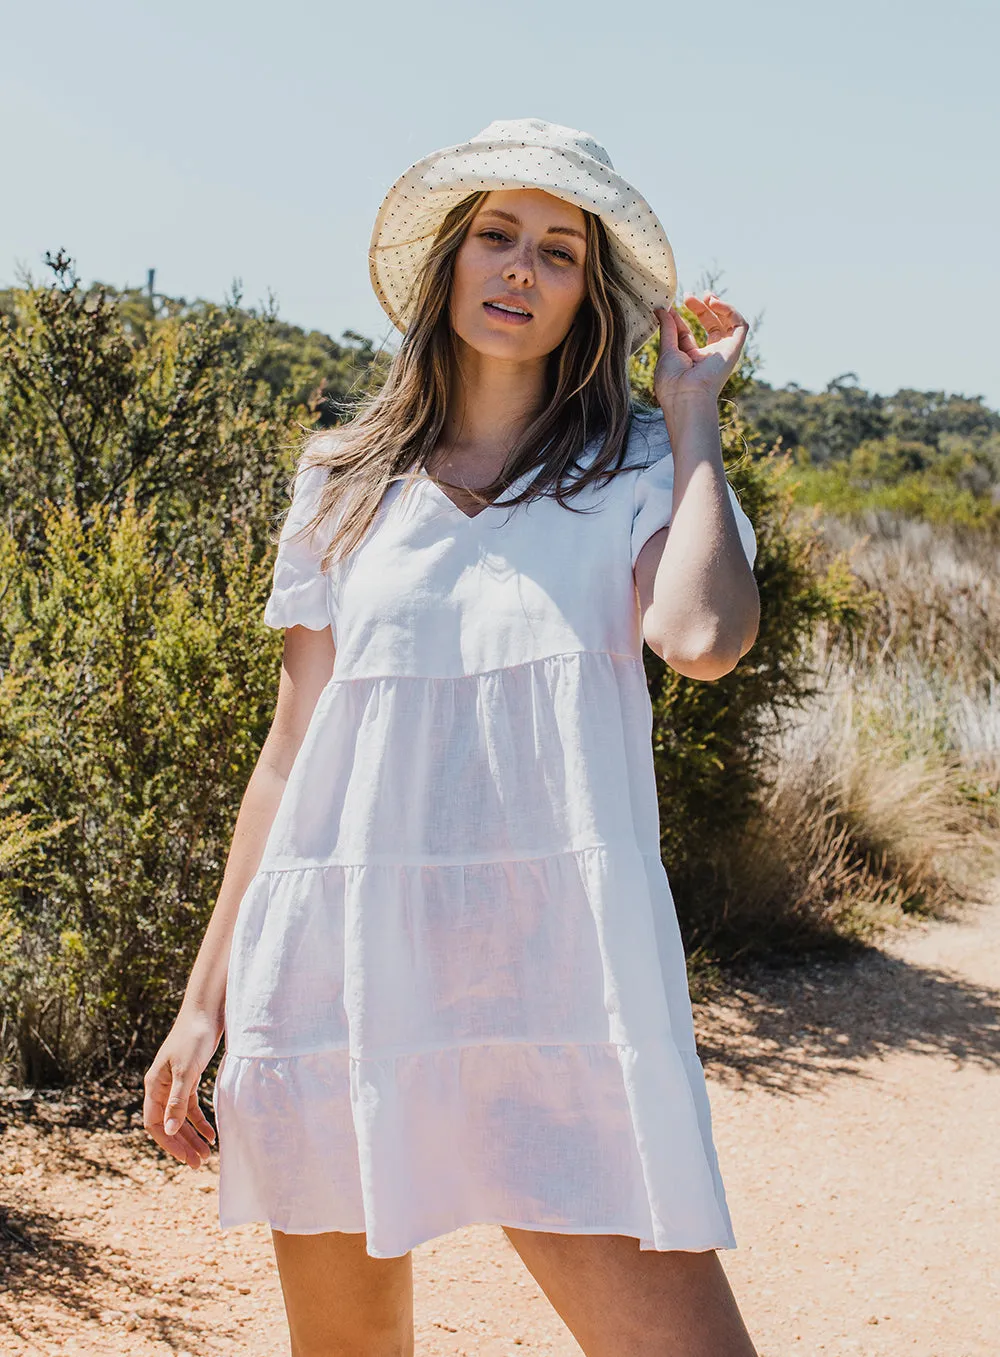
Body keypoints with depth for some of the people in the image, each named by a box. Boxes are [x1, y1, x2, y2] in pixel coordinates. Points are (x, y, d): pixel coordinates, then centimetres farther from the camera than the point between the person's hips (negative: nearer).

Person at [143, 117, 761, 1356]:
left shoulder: (640, 469, 5)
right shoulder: (346, 481, 13)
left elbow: (701, 638, -17)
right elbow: (290, 752, 13)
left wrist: (692, 415, -2)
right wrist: (207, 995, 10)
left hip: (553, 968, -2)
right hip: (335, 964, 3)